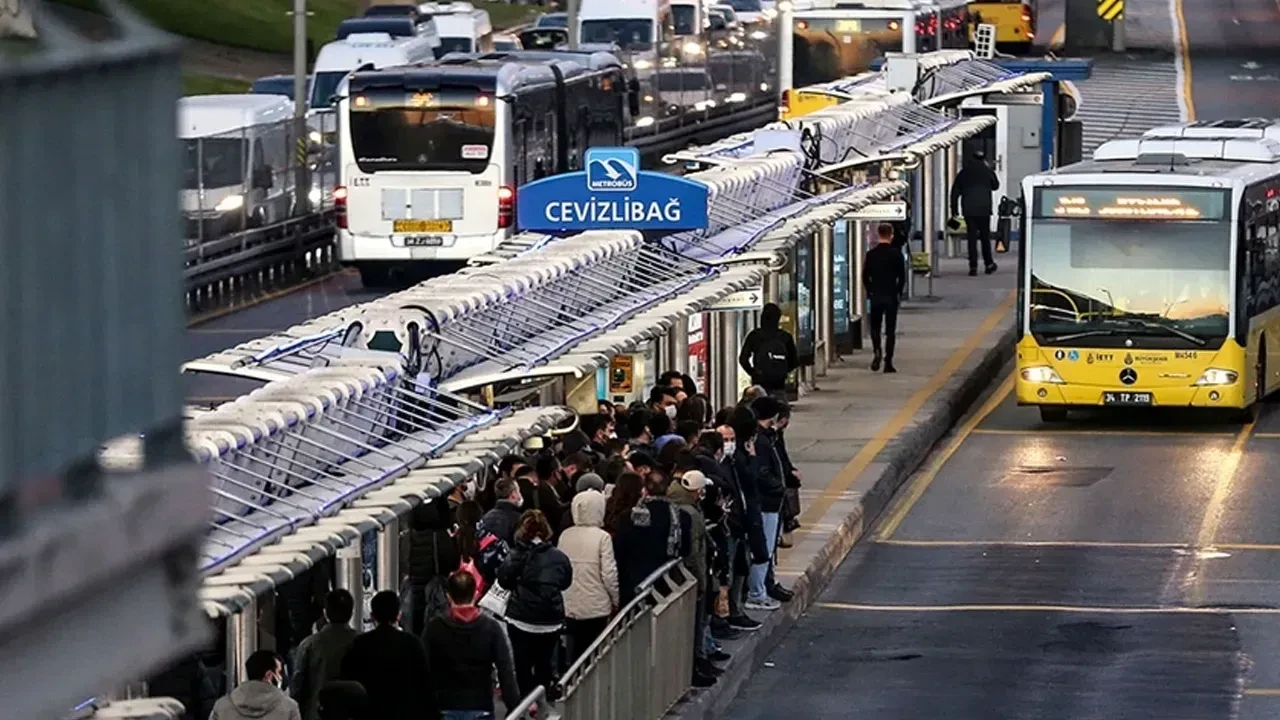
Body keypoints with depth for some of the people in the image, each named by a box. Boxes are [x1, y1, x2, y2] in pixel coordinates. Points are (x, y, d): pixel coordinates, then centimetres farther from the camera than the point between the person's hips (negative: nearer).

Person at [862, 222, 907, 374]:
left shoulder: (871, 254, -3)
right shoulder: (896, 254, -8)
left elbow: (865, 276, -1)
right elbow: (902, 277, -6)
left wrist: (870, 291, 11)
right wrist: (898, 292, 8)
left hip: (875, 295, 1)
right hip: (891, 296, -1)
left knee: (875, 327, 15)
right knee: (890, 330, 5)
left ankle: (877, 351, -10)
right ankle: (888, 362, 1)